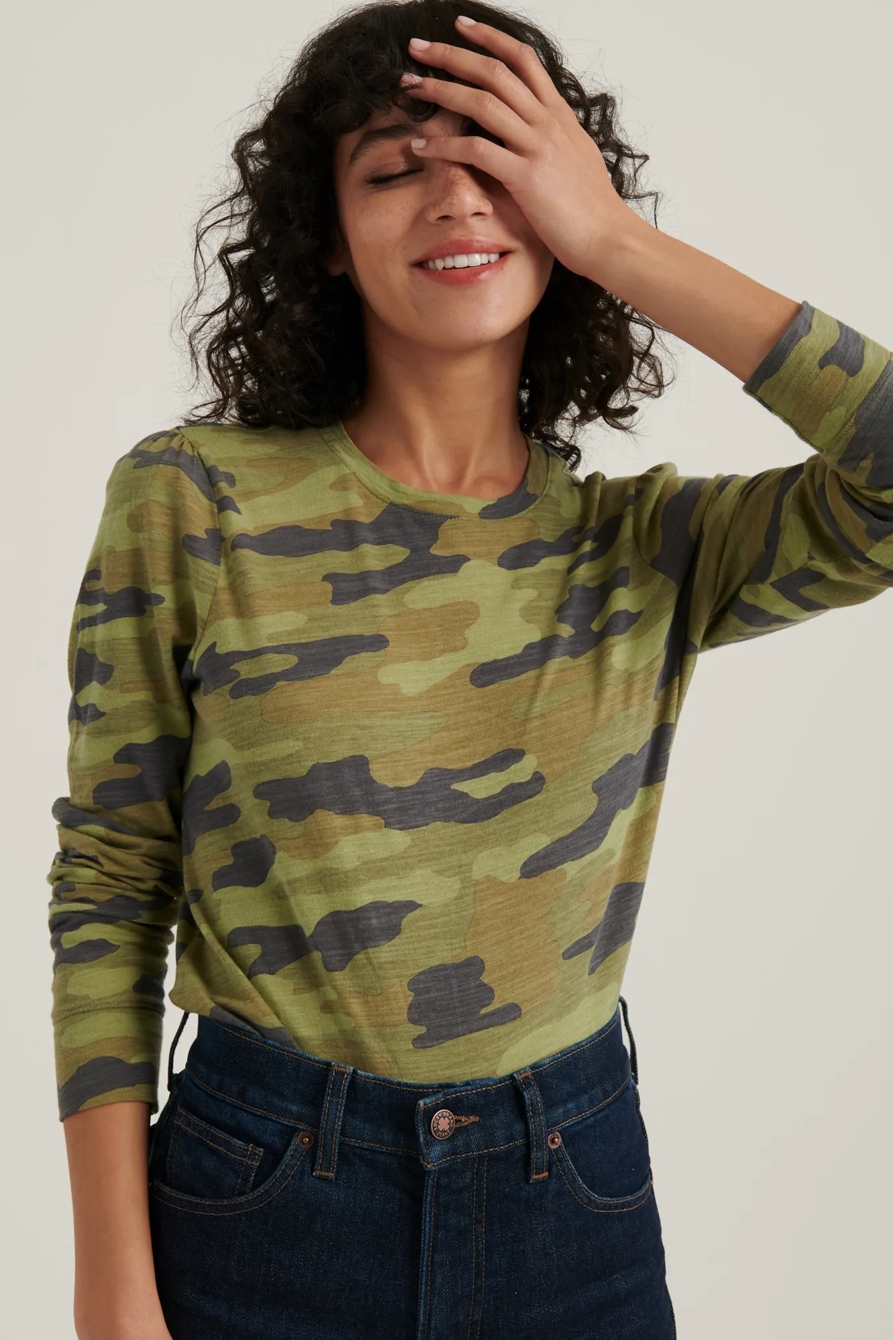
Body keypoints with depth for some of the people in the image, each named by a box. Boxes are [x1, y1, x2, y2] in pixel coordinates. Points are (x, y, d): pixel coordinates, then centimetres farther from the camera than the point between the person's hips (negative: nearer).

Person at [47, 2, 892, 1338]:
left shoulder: (649, 544, -2)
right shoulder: (188, 500, -8)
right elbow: (108, 889, -4)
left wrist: (617, 242, -15)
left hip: (581, 1202, 2)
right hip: (261, 1198, -2)